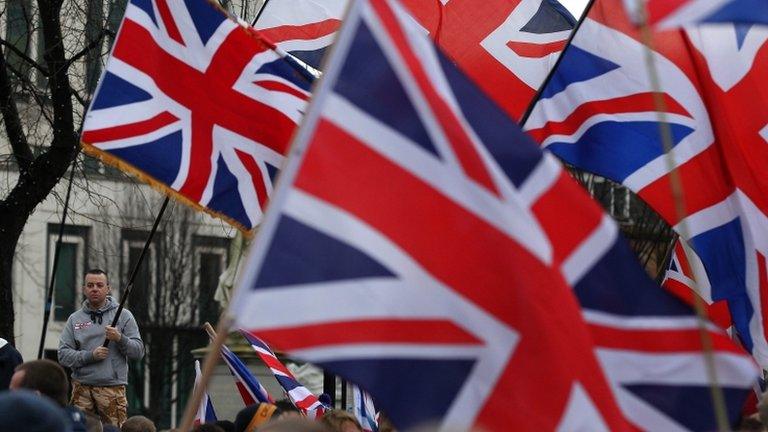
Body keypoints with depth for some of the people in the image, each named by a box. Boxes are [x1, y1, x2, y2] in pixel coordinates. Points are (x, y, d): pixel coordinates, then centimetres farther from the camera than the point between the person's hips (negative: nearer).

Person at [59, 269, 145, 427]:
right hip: (82, 388, 2)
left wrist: (120, 338, -16)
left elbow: (138, 351, 3)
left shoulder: (123, 315, 7)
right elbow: (63, 355, 4)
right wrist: (90, 356, -11)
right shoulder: (75, 319, 11)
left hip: (112, 388, -2)